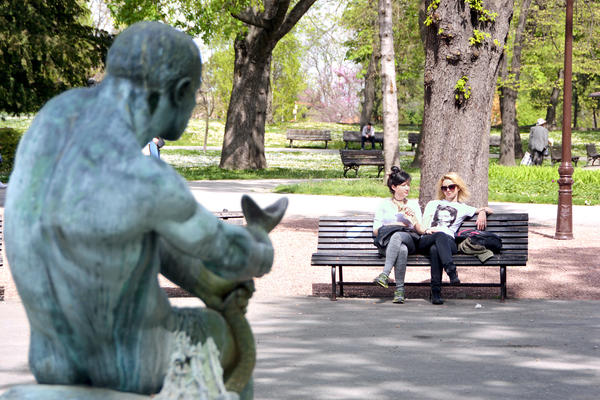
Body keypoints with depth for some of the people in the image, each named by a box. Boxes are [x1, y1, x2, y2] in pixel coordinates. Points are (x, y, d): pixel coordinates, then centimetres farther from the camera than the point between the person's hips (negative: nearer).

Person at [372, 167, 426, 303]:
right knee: (402, 249, -39)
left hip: (409, 239, 0)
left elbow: (421, 231, 16)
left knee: (397, 236, -39)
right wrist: (396, 225, -2)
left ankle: (385, 274, -51)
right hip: (387, 243, 0)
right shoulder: (384, 204, 21)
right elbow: (375, 231, 12)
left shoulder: (414, 204, 24)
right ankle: (400, 289, -42)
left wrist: (414, 217, -3)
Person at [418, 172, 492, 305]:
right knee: (441, 236, -39)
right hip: (427, 240, 1)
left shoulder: (463, 208, 31)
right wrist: (428, 229, -1)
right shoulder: (433, 204, 36)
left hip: (448, 242, 0)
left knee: (435, 249, -40)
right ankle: (451, 271, -59)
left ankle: (436, 291, -50)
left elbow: (488, 210, 30)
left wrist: (483, 211, 7)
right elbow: (424, 224, 23)